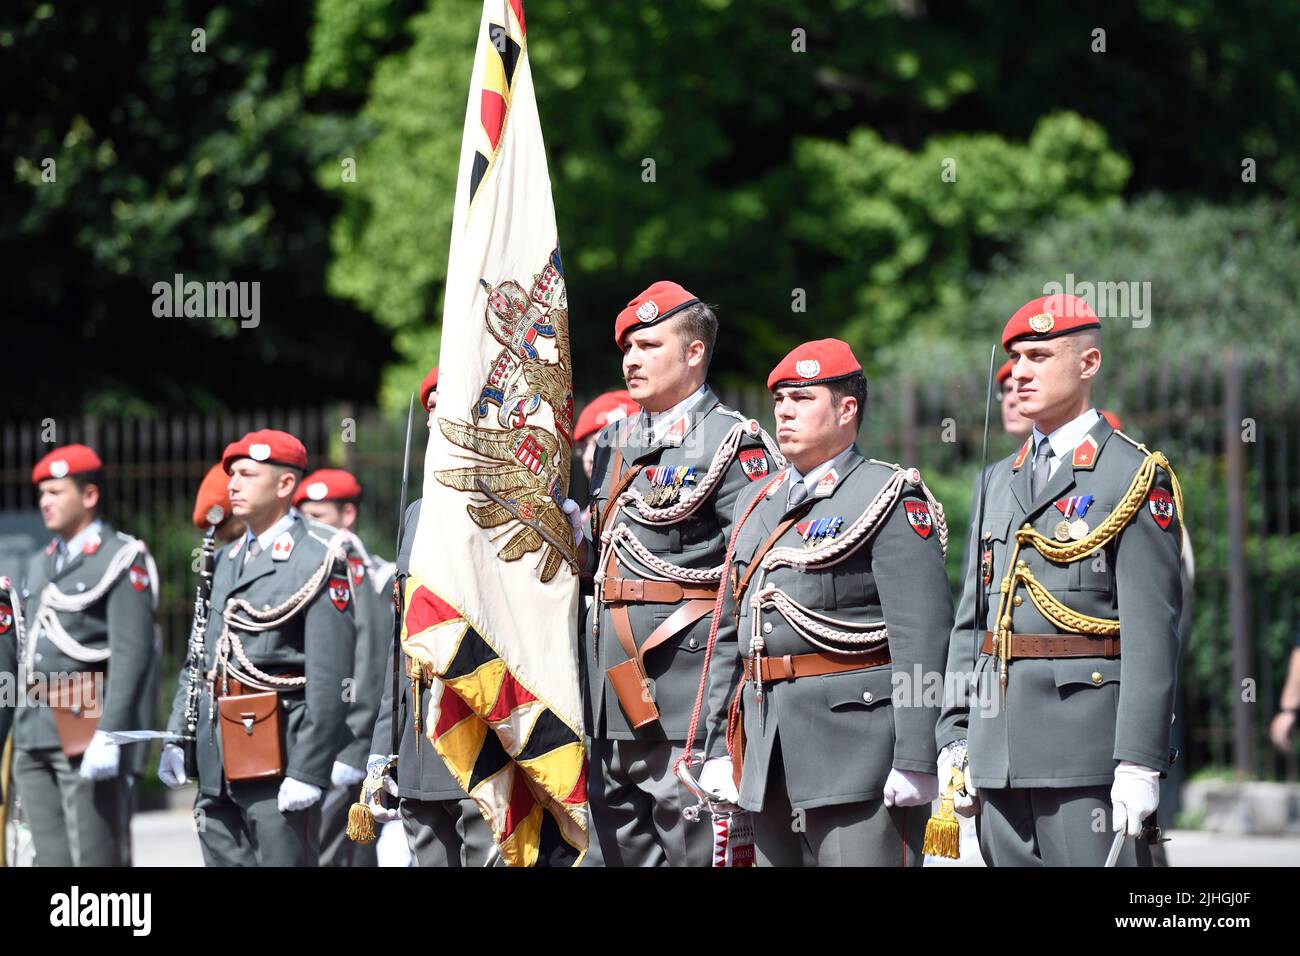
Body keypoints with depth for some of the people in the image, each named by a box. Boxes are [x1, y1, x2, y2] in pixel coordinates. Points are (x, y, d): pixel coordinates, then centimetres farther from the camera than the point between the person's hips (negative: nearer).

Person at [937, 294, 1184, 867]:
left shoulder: (1135, 478, -4)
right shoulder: (1000, 481, 18)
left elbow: (1152, 631, -11)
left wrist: (1140, 762, -17)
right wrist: (954, 738, 10)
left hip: (1090, 749, -7)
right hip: (1000, 753, 7)